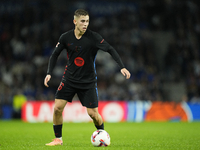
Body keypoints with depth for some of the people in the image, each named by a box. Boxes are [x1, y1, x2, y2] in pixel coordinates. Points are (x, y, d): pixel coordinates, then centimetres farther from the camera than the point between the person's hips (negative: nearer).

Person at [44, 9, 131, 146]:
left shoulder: (93, 37, -13)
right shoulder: (66, 37, -5)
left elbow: (110, 50, -14)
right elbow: (55, 55, 5)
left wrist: (122, 67, -26)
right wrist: (49, 73, -6)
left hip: (88, 82, -2)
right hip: (69, 79, 2)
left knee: (93, 113, -4)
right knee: (57, 108, -9)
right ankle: (58, 139, 9)